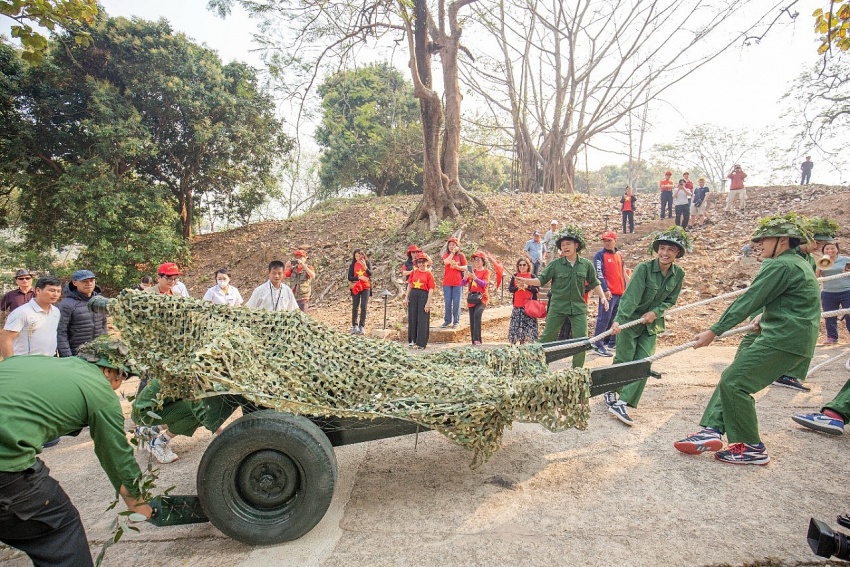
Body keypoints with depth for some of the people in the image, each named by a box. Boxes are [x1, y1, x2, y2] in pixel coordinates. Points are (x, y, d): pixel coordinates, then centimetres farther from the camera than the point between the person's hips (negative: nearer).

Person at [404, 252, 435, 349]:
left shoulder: (429, 274, -3)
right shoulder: (414, 272, 9)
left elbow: (431, 289, -7)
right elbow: (409, 285, 12)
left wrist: (428, 303, -12)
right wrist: (406, 297, 4)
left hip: (423, 296, -4)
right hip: (413, 295, 4)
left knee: (422, 319, -1)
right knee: (412, 318, 9)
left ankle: (421, 343, 5)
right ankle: (412, 340, 21)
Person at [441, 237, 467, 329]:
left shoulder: (461, 255, 4)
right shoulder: (446, 255, 5)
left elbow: (465, 268, 2)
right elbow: (446, 262, -17)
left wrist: (457, 266, -14)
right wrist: (452, 252, -13)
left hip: (458, 282, -1)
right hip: (447, 282, 1)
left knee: (456, 302, 2)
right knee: (447, 302, 6)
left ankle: (456, 321, 11)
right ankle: (447, 320, 17)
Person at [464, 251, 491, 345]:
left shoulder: (486, 271, 2)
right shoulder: (472, 271, 13)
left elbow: (484, 284, -14)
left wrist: (474, 277, -26)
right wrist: (466, 276, -10)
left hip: (482, 298, -5)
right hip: (472, 298, 5)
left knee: (477, 314, -28)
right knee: (472, 319, 4)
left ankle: (477, 339, -29)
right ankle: (473, 341, 12)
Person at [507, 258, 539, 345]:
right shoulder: (515, 276, 9)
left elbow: (537, 290, -4)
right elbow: (510, 288, 4)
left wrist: (526, 286, -15)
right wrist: (517, 287, -14)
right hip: (517, 306, 1)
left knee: (528, 326, -2)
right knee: (515, 326, -1)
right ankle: (512, 344, 5)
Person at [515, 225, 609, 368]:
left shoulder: (586, 265, 2)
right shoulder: (555, 265, -2)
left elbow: (594, 284, 12)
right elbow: (541, 280, -1)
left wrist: (602, 297, -2)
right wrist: (526, 281, -17)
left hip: (578, 308, 1)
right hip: (557, 307, -1)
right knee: (547, 338, 3)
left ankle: (577, 370, 14)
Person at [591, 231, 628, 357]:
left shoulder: (619, 255, 15)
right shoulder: (600, 255, -4)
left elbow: (623, 273, 22)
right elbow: (599, 274, -13)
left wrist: (625, 289, 19)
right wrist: (605, 289, -21)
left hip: (620, 292, 7)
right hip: (608, 292, -7)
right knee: (604, 318, -11)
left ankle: (613, 342, 24)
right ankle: (598, 345, -8)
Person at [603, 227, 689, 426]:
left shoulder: (678, 274, -2)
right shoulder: (644, 268, -17)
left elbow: (670, 301, 5)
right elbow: (630, 296, -25)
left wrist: (655, 312, -14)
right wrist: (619, 320, -36)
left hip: (651, 324, 4)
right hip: (630, 320, -4)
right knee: (623, 361, 2)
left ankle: (622, 403, -1)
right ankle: (610, 392, 26)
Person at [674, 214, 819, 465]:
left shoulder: (779, 266, -15)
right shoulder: (796, 263, 18)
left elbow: (749, 301, -18)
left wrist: (714, 331, -16)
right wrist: (765, 316, 13)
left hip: (783, 340, -11)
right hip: (780, 334, 11)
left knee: (733, 383, -10)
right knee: (732, 378, 9)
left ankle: (752, 449, 3)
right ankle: (712, 430, 6)